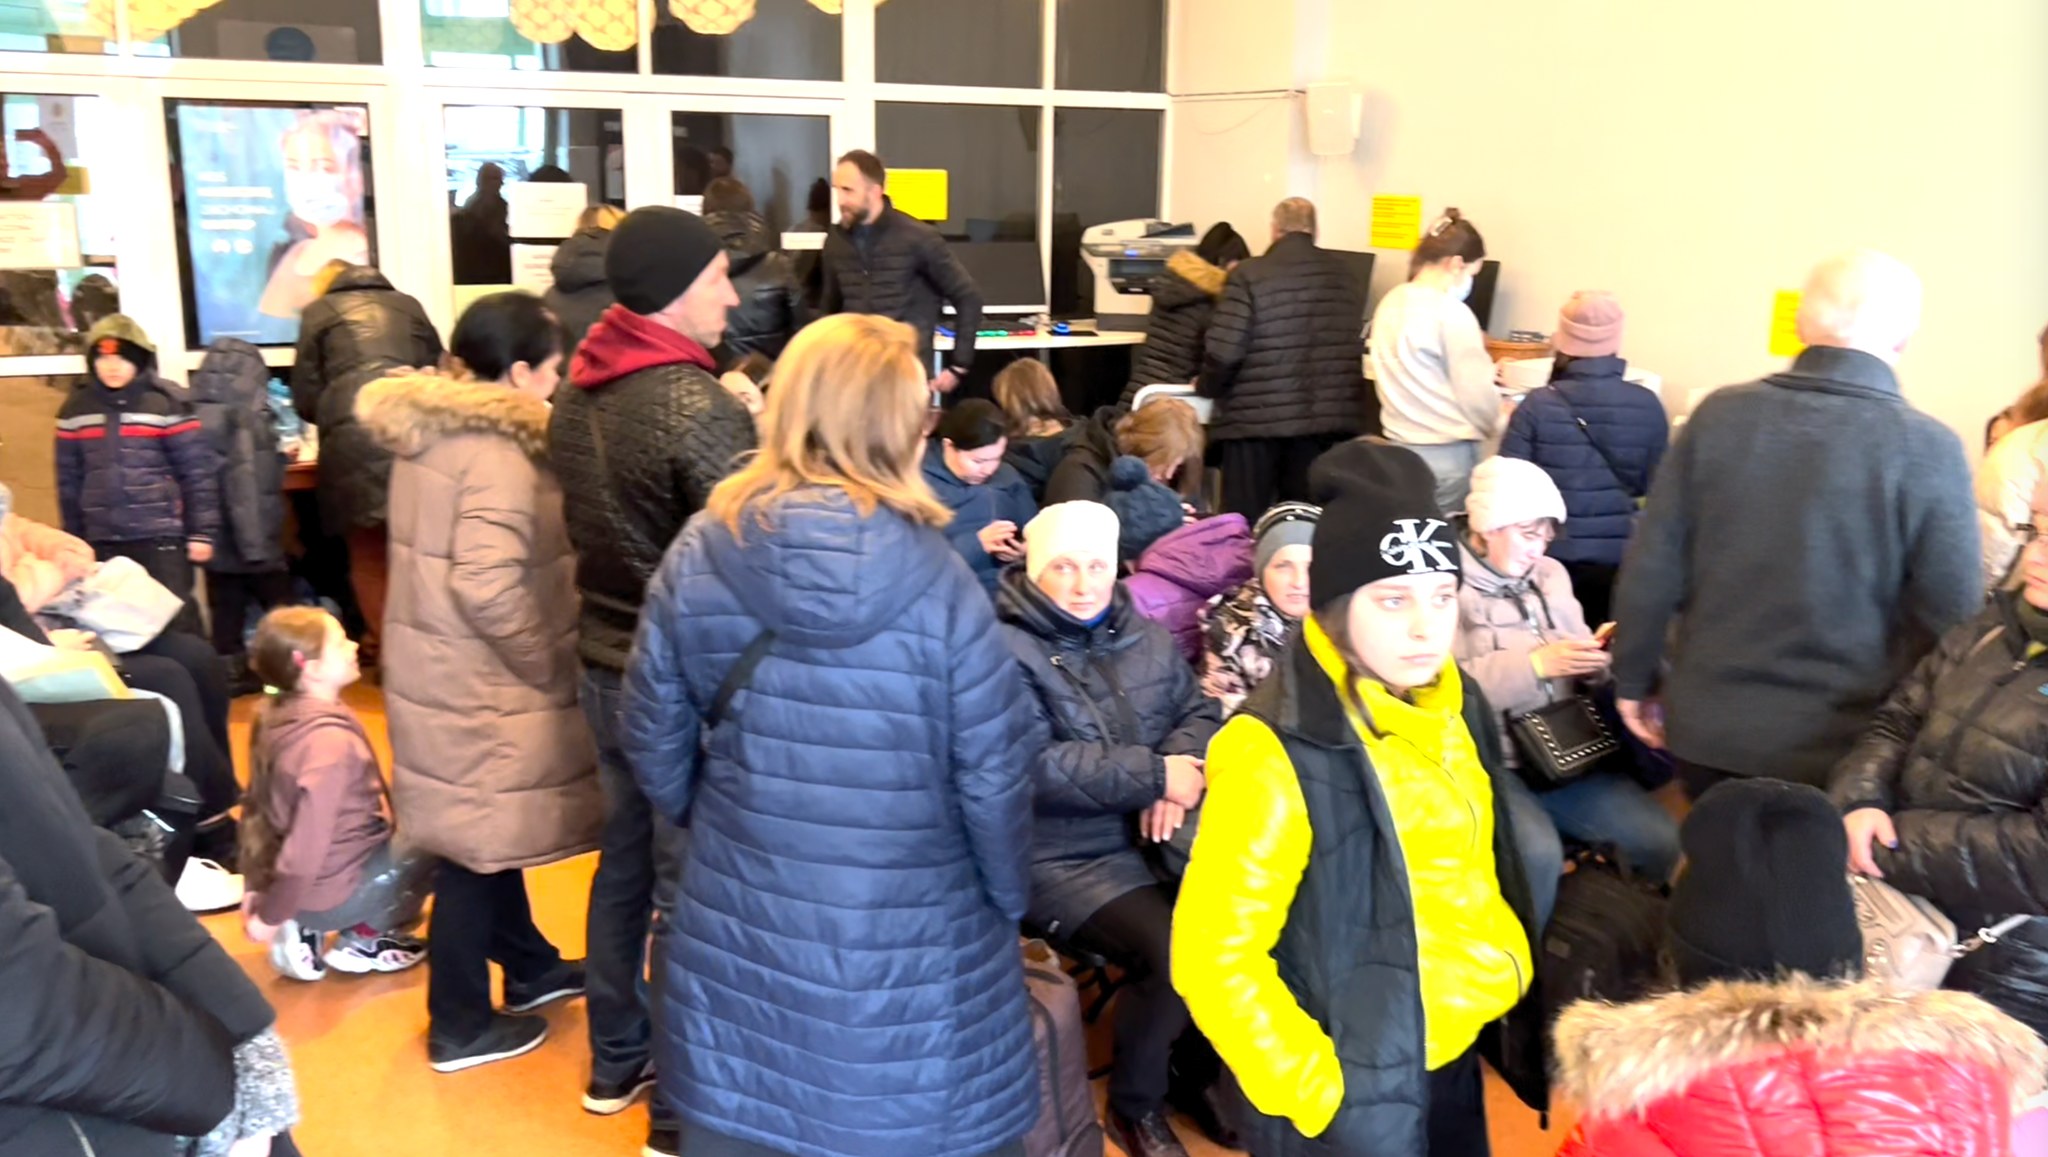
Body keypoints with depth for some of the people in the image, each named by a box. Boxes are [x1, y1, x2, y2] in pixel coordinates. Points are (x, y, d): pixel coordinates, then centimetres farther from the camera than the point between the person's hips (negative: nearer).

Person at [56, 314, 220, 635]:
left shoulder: (165, 405, -4)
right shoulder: (75, 410, 8)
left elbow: (198, 472, -4)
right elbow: (69, 479, 15)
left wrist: (202, 532, -7)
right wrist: (74, 538, 15)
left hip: (160, 535, -4)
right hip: (102, 541, 4)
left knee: (176, 618, -2)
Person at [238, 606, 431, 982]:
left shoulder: (272, 717, 1)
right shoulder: (331, 739, -26)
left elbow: (255, 809, 10)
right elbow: (309, 841, -27)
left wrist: (256, 886, 18)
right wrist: (271, 917, -16)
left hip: (288, 880, 8)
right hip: (331, 891, -8)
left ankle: (306, 932, 14)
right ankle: (364, 938, 6)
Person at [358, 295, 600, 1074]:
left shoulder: (431, 431, 7)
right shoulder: (495, 453, -22)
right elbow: (487, 588, -30)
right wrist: (548, 663, -17)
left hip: (445, 667, 10)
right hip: (480, 682, -10)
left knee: (491, 832, 22)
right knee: (477, 846, 4)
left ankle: (530, 966, 40)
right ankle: (460, 1026, 18)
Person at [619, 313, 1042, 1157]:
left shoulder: (700, 553, -8)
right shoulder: (932, 579, -18)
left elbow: (653, 742, 1)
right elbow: (993, 773, -12)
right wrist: (1008, 900, 6)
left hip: (736, 929, 4)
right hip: (909, 942, -3)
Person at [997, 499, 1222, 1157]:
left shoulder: (1143, 637, 11)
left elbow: (1198, 710, 9)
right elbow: (1033, 767, -22)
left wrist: (1179, 771, -14)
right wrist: (1155, 775, -18)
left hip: (1153, 839, 7)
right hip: (1063, 859, -7)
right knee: (1173, 946, -24)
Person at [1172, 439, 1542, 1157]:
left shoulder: (1456, 707, 0)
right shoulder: (1276, 750, -22)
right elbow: (1213, 958, -21)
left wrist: (1506, 990, 11)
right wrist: (1317, 1094, -17)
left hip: (1456, 1057, 7)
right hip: (1356, 1096, -7)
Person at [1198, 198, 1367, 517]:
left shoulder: (1250, 275, -8)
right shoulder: (1345, 275, 9)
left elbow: (1224, 351, -12)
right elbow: (1353, 344, 17)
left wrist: (1207, 387, 7)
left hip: (1257, 418, -4)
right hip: (1329, 418, 4)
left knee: (1245, 523, 6)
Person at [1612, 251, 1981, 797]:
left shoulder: (1719, 414, -5)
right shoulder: (1929, 449, -12)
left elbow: (1652, 567, -2)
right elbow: (1952, 617, -9)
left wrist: (1635, 679, 10)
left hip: (1708, 726, 3)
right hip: (1837, 744, -2)